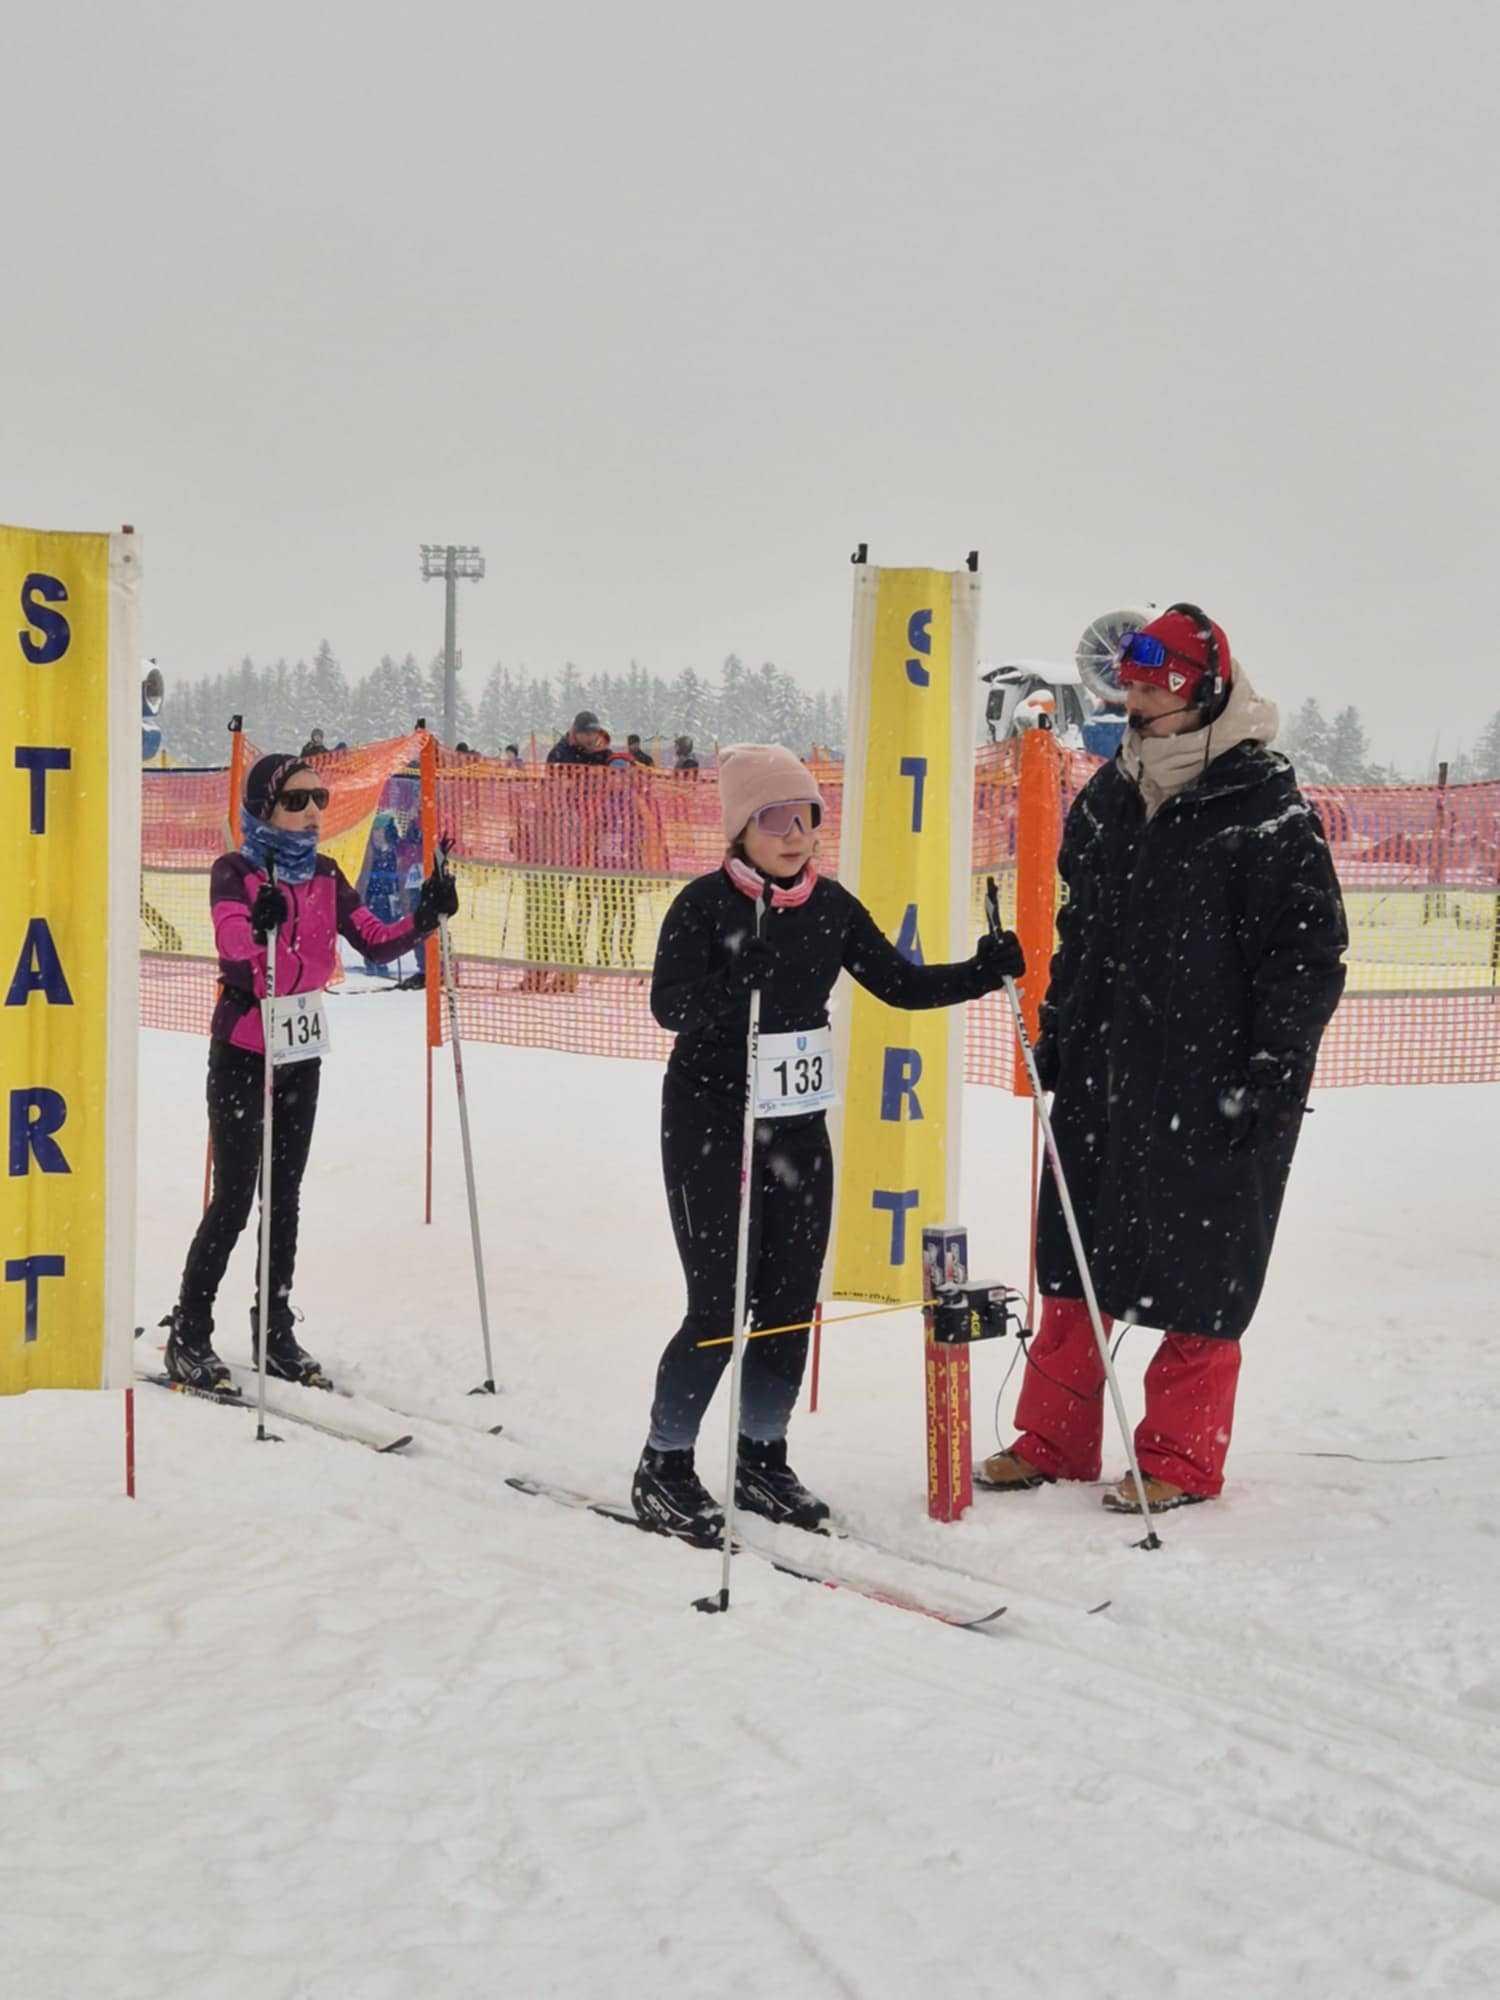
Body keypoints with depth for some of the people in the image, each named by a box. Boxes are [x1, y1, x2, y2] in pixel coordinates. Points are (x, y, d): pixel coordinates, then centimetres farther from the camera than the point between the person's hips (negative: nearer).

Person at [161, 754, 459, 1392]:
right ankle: (188, 1335, 6)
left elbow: (375, 942, 1)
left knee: (285, 1195, 11)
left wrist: (424, 919, -14)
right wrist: (260, 928, -45)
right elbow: (236, 956, -25)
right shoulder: (234, 873, -11)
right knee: (234, 1197, -6)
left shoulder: (324, 875, 6)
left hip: (302, 1051, 6)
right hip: (242, 1051, -5)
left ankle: (276, 1333, 20)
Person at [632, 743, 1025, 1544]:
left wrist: (982, 974, -4)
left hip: (798, 1126, 6)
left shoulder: (831, 907, 4)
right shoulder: (705, 903, -11)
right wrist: (735, 985, -40)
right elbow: (667, 1004, -22)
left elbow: (899, 983, 10)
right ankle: (662, 1469, 9)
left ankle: (762, 1460, 24)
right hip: (709, 1124, -5)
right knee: (719, 1306, -6)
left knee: (790, 1301, 8)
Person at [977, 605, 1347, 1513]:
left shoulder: (1270, 813, -10)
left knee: (1198, 1269, 2)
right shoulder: (1108, 801, 10)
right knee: (1075, 1255, 10)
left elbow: (1309, 953, -10)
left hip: (1215, 1088, -6)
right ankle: (1055, 1438, 22)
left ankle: (1182, 1457, 15)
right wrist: (1057, 1035, 15)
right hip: (1103, 1069, 7)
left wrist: (1269, 1071, -14)